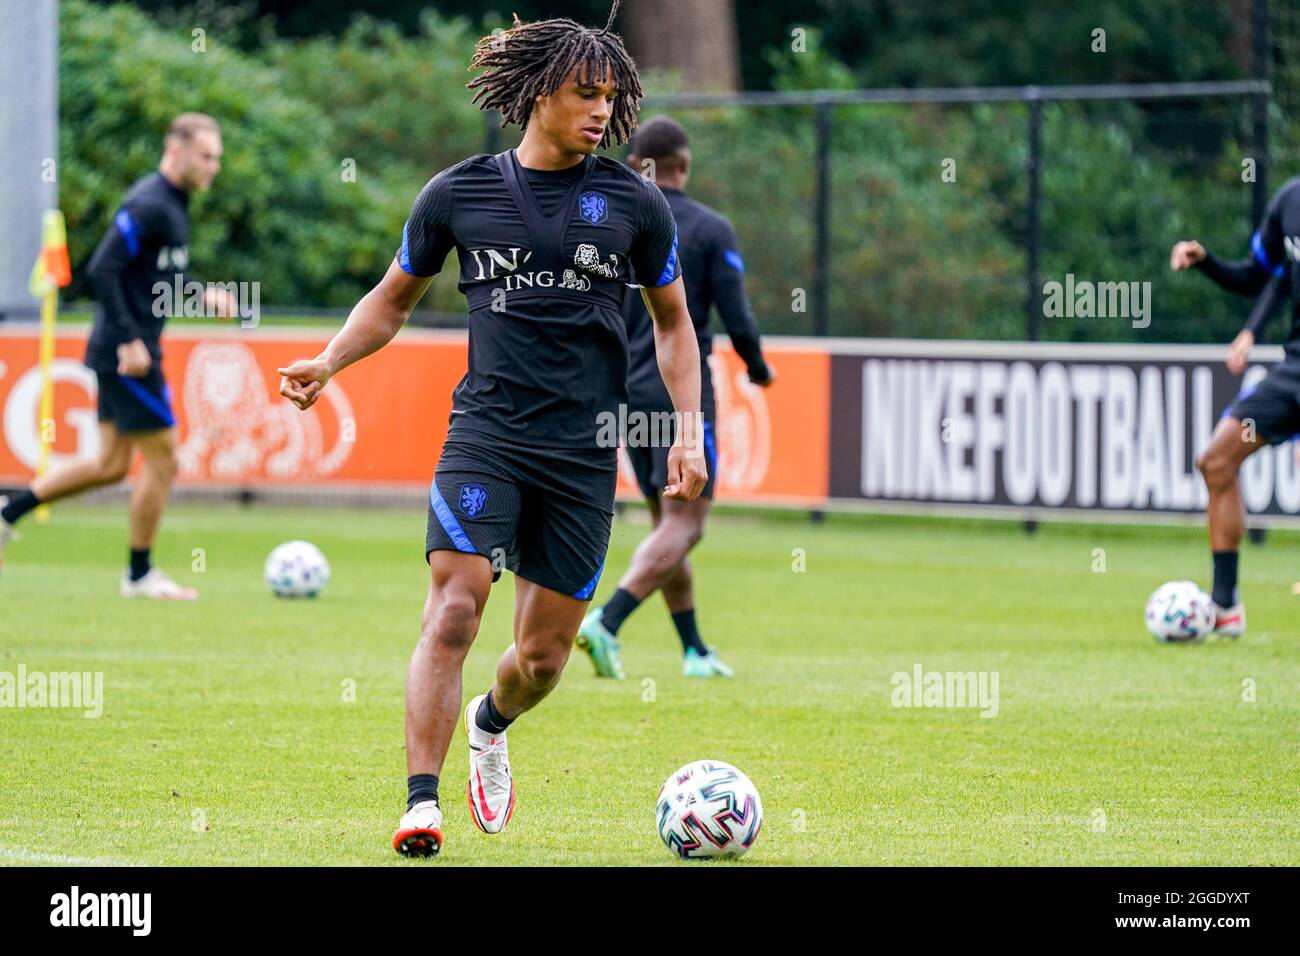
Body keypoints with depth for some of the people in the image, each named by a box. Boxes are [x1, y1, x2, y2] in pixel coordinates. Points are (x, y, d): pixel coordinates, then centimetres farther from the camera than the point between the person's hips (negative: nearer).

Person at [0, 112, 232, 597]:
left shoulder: (172, 203, 13)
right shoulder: (148, 206, -17)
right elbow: (102, 270, -23)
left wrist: (203, 296, 10)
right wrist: (130, 340, -23)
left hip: (120, 354, 10)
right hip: (127, 355, -10)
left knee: (110, 464, 14)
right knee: (162, 460, -2)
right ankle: (140, 575, 8)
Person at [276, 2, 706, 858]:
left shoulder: (633, 202, 5)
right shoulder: (459, 194, 4)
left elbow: (674, 321, 16)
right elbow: (393, 301, 16)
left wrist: (690, 430, 6)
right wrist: (329, 362, 0)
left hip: (585, 450, 1)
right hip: (487, 430, -1)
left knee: (545, 653, 5)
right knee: (455, 604, -20)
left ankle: (490, 724, 40)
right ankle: (422, 802, -18)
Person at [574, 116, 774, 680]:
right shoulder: (710, 230, -6)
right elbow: (736, 318, -9)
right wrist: (758, 369, 10)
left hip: (628, 394, 6)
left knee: (667, 523, 15)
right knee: (682, 527, -7)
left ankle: (694, 651, 18)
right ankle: (606, 623, -26)